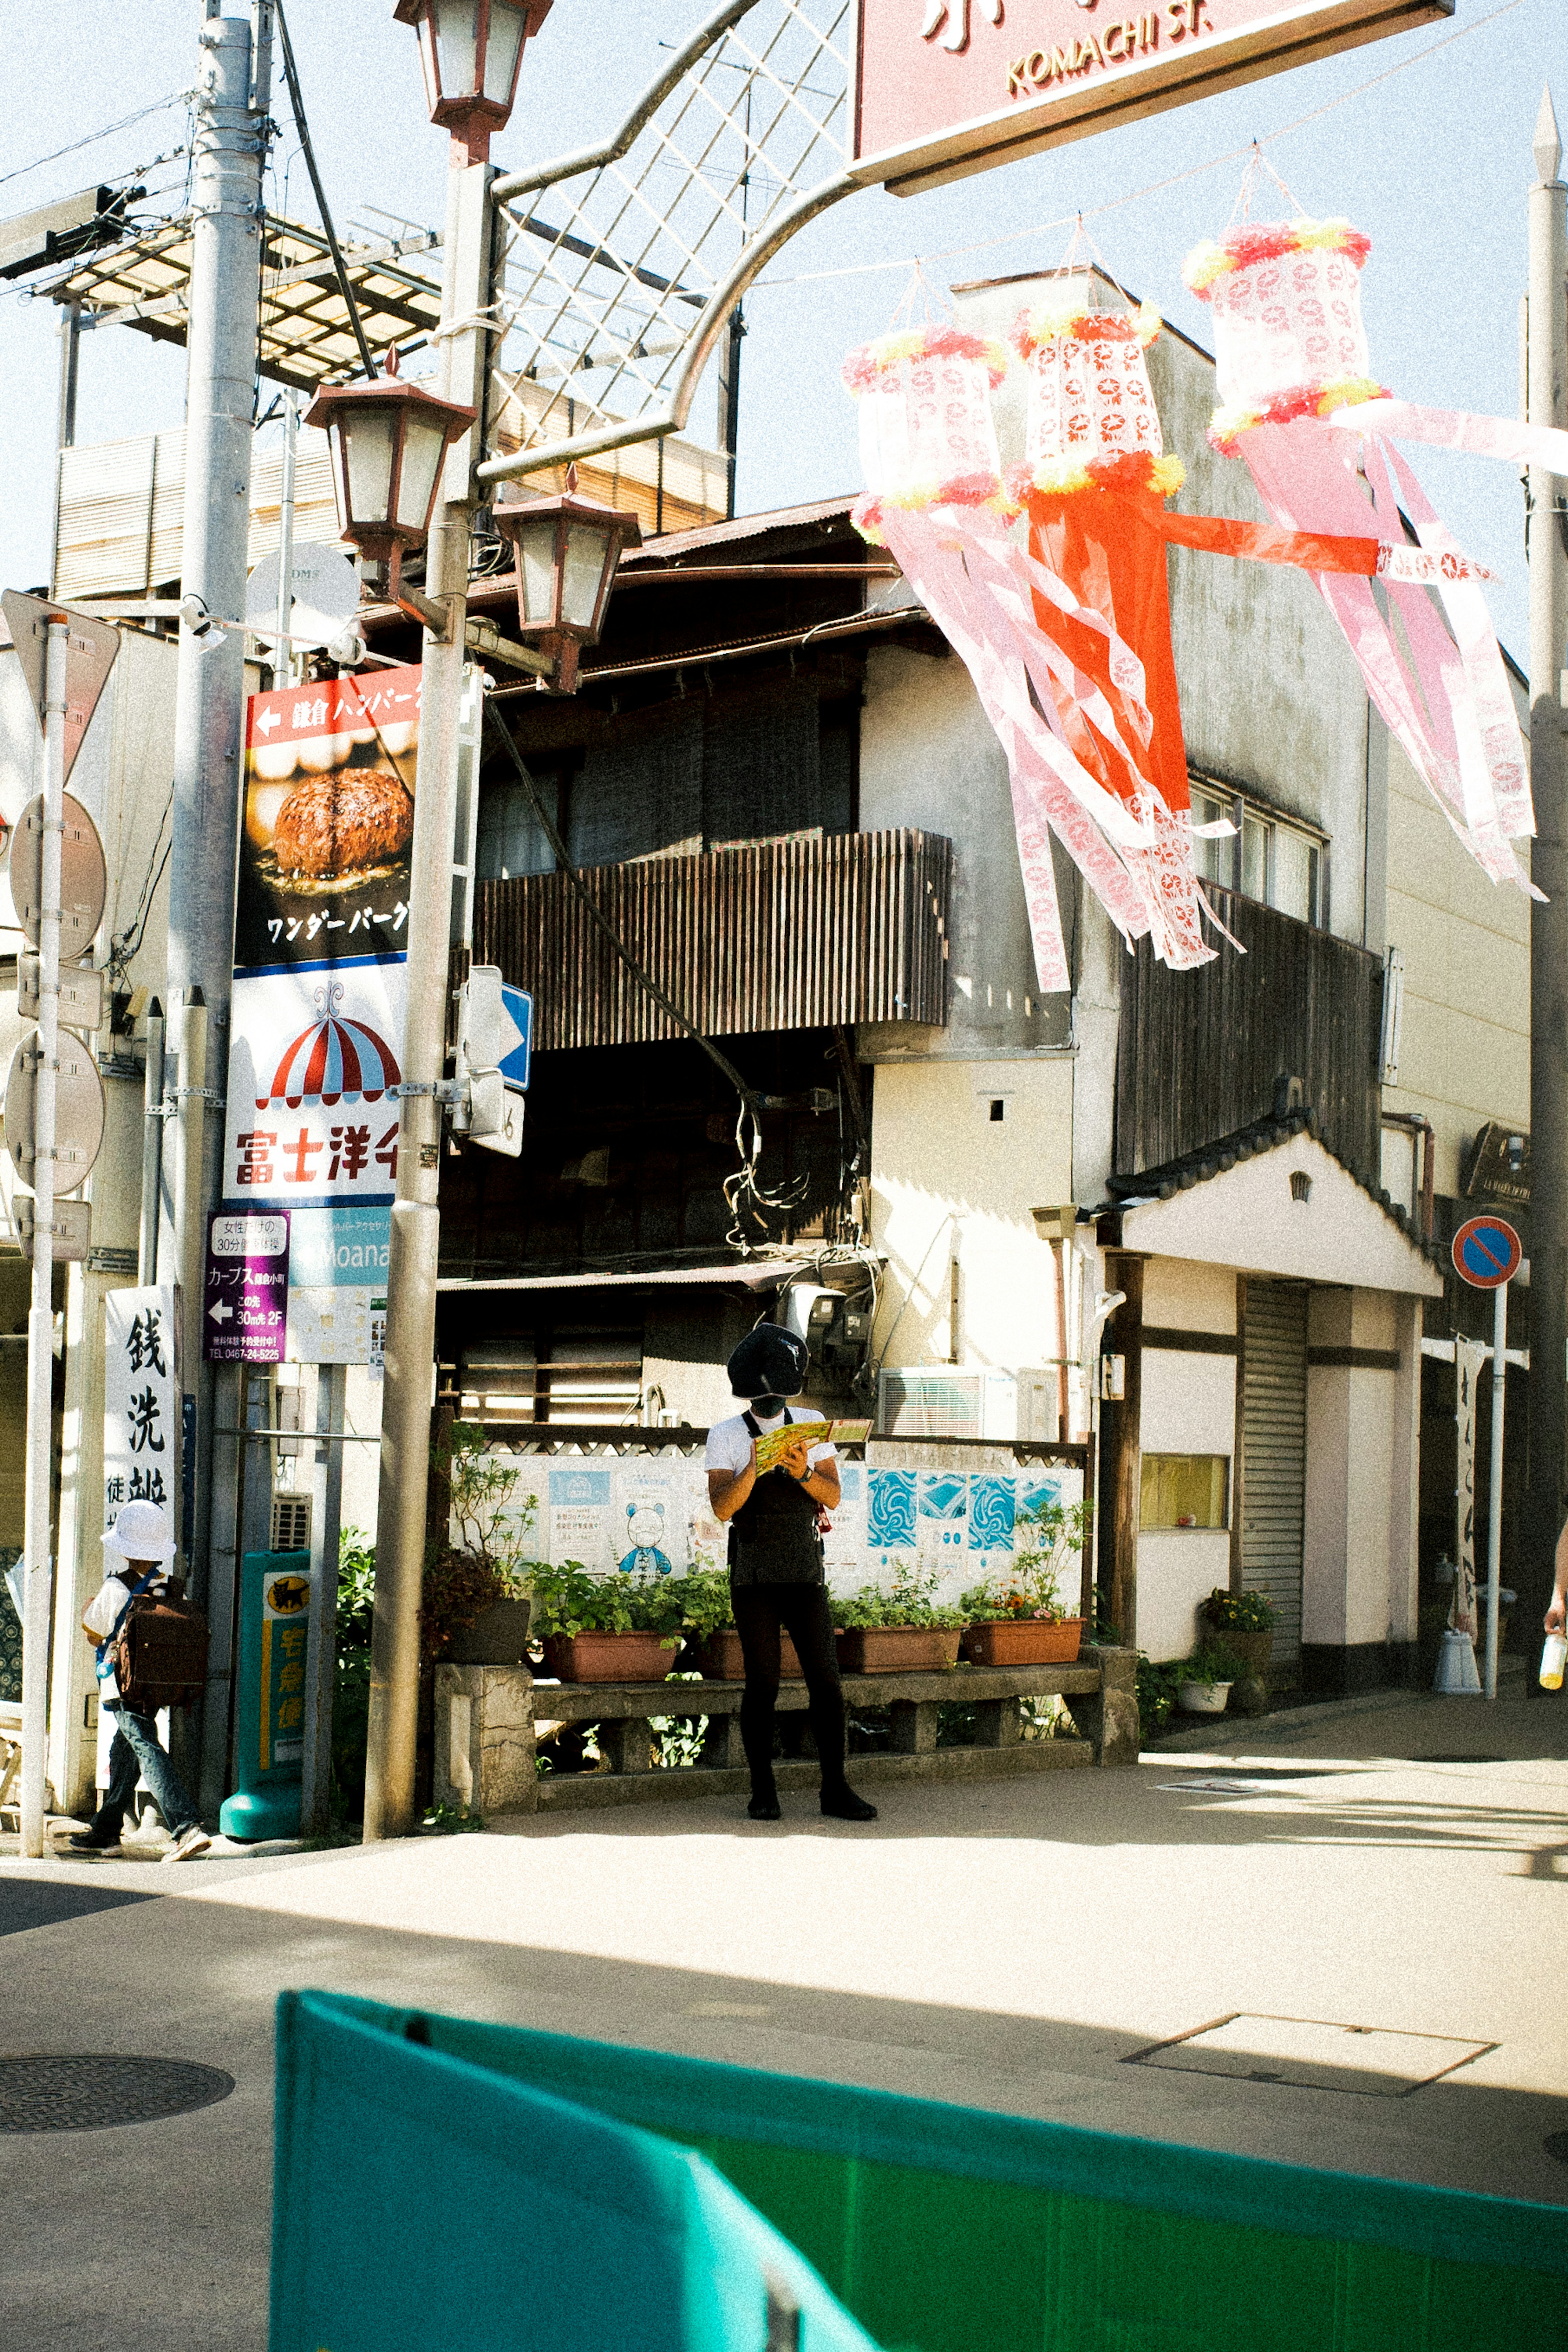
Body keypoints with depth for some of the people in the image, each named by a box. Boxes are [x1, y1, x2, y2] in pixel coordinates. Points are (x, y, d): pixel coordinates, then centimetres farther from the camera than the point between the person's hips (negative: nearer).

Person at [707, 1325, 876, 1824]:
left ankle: (835, 1789, 4)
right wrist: (754, 1468, -29)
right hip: (754, 1579, -2)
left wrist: (803, 1472, -20)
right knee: (762, 1684, 1)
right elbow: (723, 1507, -13)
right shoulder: (726, 1436, -2)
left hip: (806, 1575, 2)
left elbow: (833, 1497, -1)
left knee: (826, 1679, -2)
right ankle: (763, 1792, 10)